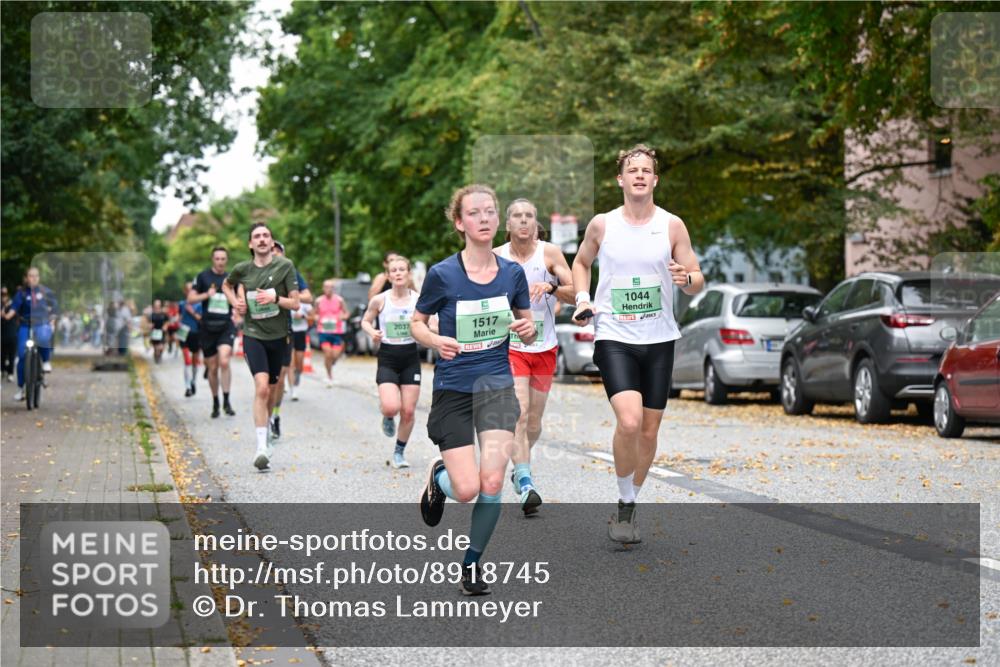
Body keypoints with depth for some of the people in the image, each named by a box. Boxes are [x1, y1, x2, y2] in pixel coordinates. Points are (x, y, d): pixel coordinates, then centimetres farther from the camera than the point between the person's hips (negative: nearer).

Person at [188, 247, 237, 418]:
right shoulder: (203, 276, 4)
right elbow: (191, 299, 1)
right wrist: (206, 295, -14)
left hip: (226, 326, 0)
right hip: (207, 327, 0)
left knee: (224, 361, -21)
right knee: (212, 368, 7)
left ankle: (226, 401, -13)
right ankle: (215, 403, 23)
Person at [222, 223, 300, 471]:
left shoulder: (285, 266, -4)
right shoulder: (242, 269, 1)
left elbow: (295, 303, -5)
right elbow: (226, 285, 23)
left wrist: (275, 298, -21)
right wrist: (235, 302, 5)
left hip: (278, 336, 1)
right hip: (253, 335, -1)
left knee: (271, 392, 14)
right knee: (261, 387, -20)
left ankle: (265, 429, 42)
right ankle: (262, 447, -23)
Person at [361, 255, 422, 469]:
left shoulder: (418, 299, -3)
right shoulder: (380, 300, -5)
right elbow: (365, 321, 10)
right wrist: (372, 332, -11)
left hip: (410, 357, 2)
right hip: (387, 357, -1)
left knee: (408, 411, 2)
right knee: (391, 407, -19)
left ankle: (399, 452, 23)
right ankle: (387, 418, 20)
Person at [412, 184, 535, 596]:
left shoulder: (512, 273, 0)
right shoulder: (442, 274, -9)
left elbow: (527, 336, 10)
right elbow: (416, 324, 3)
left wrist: (528, 329, -13)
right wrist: (437, 341, -18)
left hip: (496, 385, 2)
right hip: (452, 389, -2)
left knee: (492, 482, -12)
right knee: (466, 490, -8)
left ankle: (472, 563, 11)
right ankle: (438, 476, 30)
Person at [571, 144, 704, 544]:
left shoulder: (672, 226, 1)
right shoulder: (601, 225, 1)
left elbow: (698, 282, 4)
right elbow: (581, 262, 20)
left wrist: (687, 279, -19)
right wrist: (582, 298, 3)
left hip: (659, 340, 2)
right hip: (613, 337, -2)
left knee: (649, 430, 6)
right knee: (629, 421, -21)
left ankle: (630, 505, 27)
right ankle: (625, 506, -3)